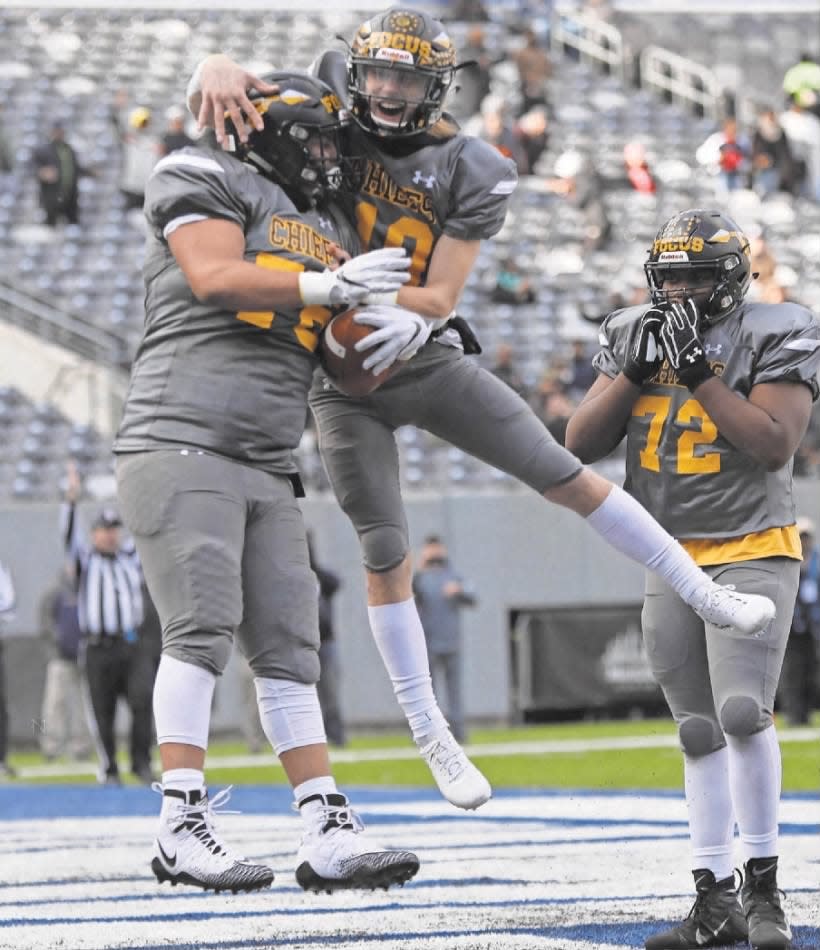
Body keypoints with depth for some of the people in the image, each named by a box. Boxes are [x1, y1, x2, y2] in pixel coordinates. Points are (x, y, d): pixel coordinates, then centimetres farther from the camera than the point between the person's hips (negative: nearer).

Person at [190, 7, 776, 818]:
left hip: (427, 361, 1)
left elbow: (439, 298, -16)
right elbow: (217, 70, -9)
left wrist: (367, 295, -35)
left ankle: (705, 595, 12)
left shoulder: (466, 172, -12)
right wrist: (220, 74, -34)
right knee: (386, 557, 2)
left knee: (568, 478, -1)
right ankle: (432, 741, 12)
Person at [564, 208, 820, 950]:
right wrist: (635, 369, -9)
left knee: (742, 712, -20)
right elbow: (583, 444, 2)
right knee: (700, 734, 6)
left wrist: (697, 370, -19)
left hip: (753, 554, -5)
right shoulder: (634, 337, 8)